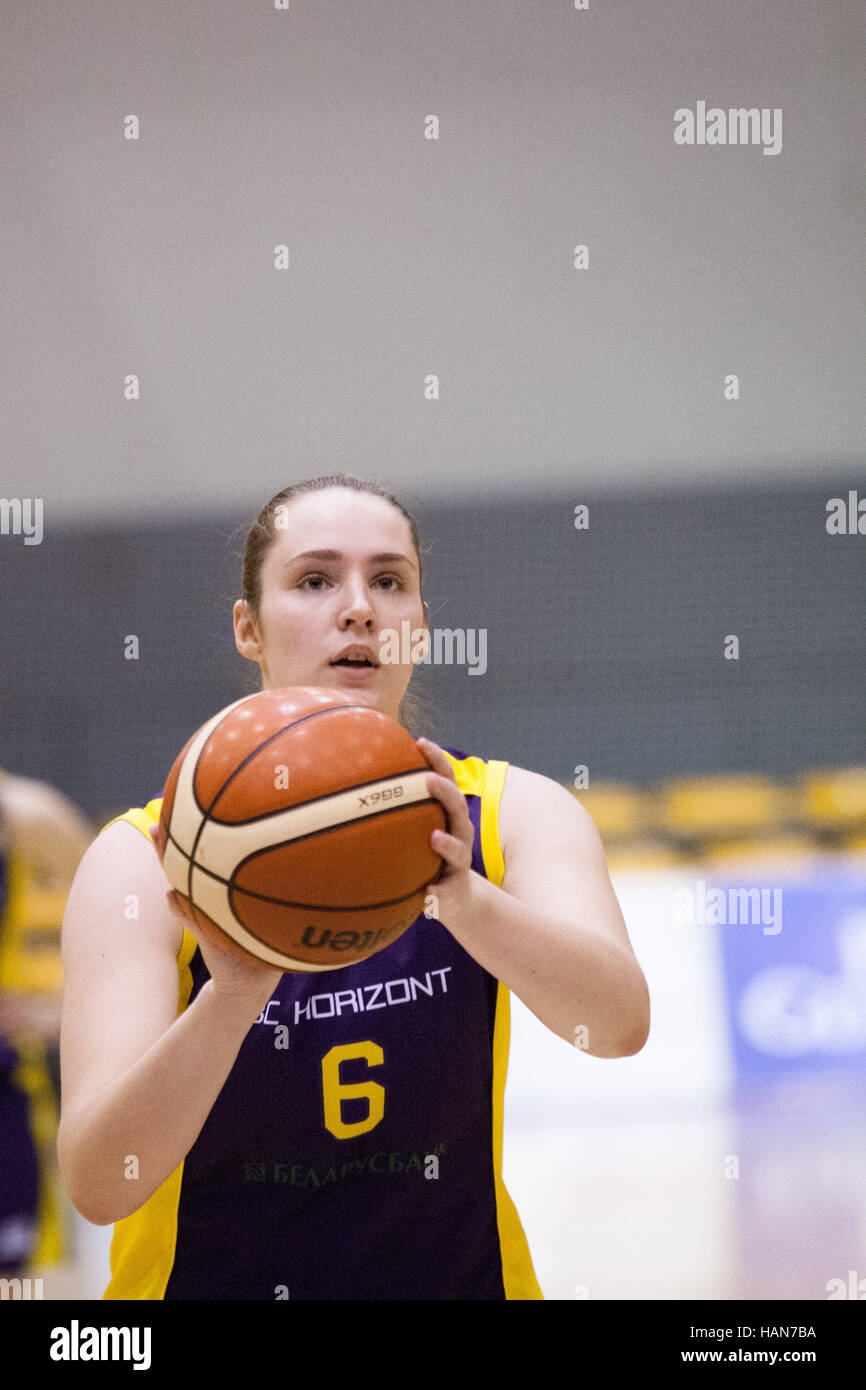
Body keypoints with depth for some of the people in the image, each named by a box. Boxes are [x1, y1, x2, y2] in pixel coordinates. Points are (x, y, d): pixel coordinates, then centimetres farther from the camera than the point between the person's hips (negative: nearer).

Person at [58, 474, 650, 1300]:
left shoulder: (508, 815, -3)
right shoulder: (145, 857, -9)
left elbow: (619, 1022, -22)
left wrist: (466, 900, -39)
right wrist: (236, 992, -36)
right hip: (210, 1278, -1)